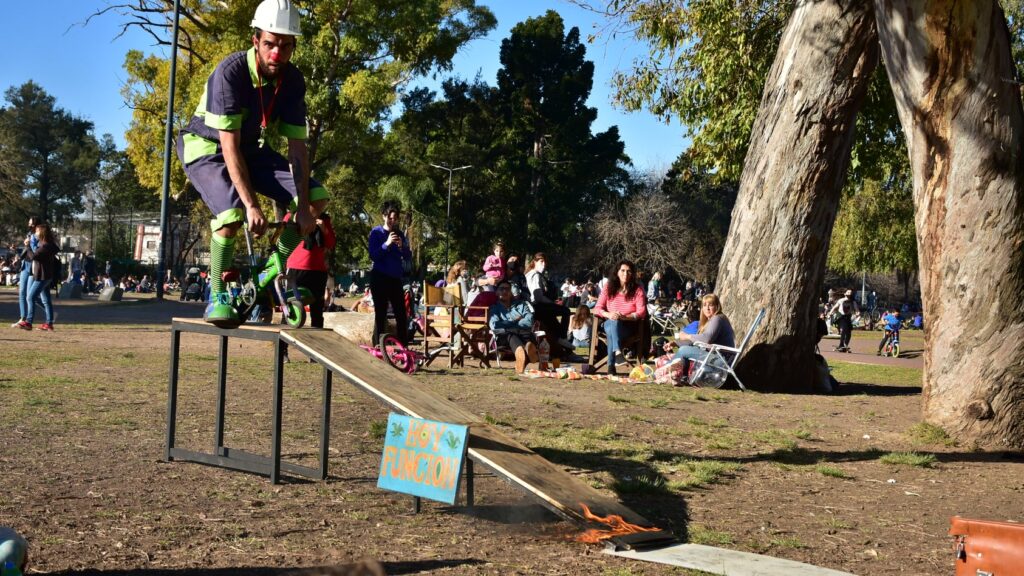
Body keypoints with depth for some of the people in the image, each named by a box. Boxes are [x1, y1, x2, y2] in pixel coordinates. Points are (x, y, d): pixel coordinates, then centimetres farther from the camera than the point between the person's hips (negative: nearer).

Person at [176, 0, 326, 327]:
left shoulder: (293, 81, -15)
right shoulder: (230, 72, -30)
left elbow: (297, 146, -13)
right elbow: (229, 145, -32)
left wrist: (303, 207, -22)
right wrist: (251, 205, -38)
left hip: (253, 149, 5)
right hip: (208, 148, -5)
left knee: (317, 199, -11)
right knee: (232, 216, -32)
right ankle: (217, 296, -10)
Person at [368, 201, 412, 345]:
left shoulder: (400, 234, 10)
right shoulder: (376, 232, -1)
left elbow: (409, 258, 7)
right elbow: (373, 256, -10)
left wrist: (402, 246, -12)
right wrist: (386, 244, -22)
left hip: (396, 279, 4)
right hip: (380, 278, -4)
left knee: (401, 314, 0)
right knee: (380, 314, -3)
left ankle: (404, 346, 4)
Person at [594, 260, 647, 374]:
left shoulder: (637, 290, 1)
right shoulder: (608, 287, 7)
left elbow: (642, 312, -8)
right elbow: (597, 308, 2)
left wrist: (624, 317, -25)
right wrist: (609, 315, -22)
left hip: (628, 325, -1)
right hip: (610, 324, 1)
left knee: (612, 334, -36)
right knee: (613, 323, -38)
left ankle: (611, 365, -42)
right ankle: (618, 352, -58)